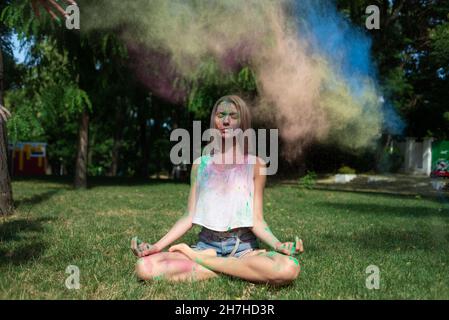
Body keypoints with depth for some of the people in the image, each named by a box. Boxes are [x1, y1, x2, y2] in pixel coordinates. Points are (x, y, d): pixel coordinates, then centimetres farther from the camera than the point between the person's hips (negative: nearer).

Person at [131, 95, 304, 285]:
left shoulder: (255, 164, 2)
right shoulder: (201, 164, 8)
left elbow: (257, 221, -1)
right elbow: (189, 218, 6)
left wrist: (278, 245, -21)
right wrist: (157, 246, -7)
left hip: (243, 248, -1)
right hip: (206, 245, 1)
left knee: (288, 268, -34)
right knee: (145, 267, -25)